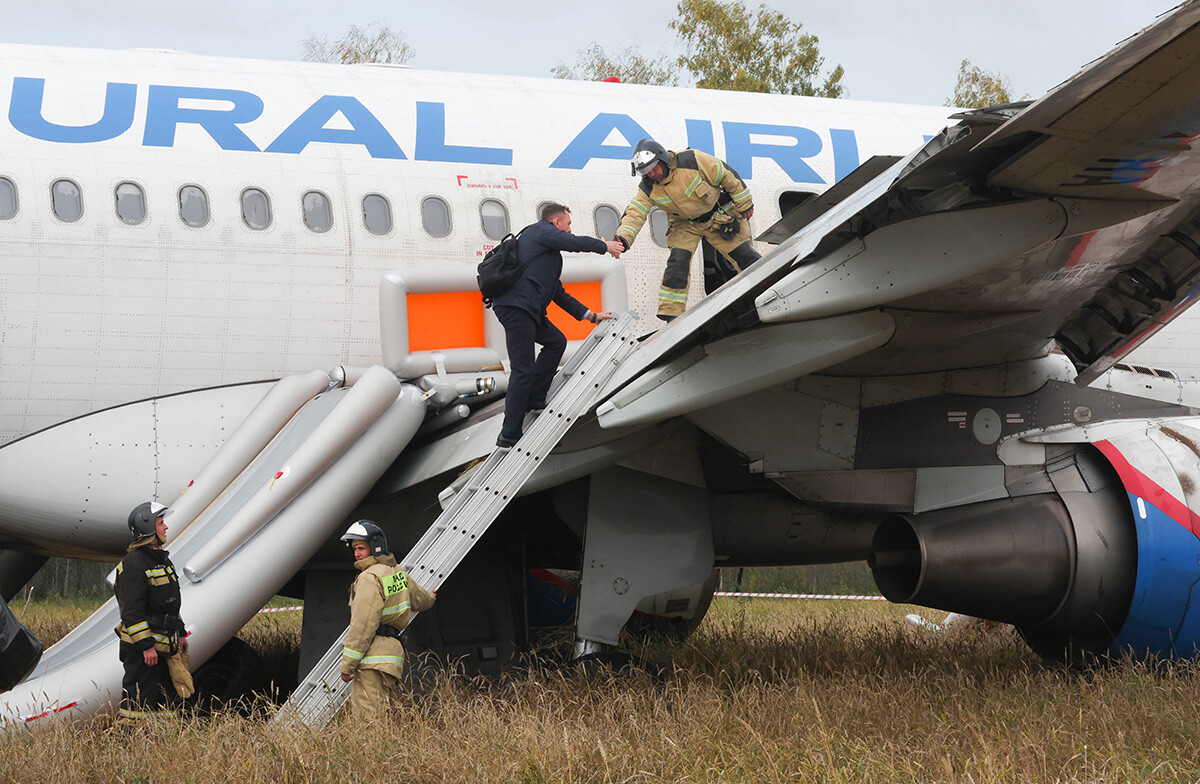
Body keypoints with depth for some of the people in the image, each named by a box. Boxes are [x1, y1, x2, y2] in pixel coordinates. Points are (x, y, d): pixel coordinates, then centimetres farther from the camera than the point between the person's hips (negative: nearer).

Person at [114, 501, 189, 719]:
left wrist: (180, 634, 22)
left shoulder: (161, 559, 17)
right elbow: (131, 611, -19)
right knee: (138, 701, -9)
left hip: (165, 644, 10)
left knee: (164, 701, 12)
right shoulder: (133, 563, -15)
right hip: (142, 648, -10)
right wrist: (146, 646, -22)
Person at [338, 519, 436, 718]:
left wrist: (347, 664, -16)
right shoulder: (397, 573, 15)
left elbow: (363, 625, -17)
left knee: (367, 717, -12)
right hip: (393, 648, 9)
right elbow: (420, 599, 35)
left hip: (373, 657, -9)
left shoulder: (371, 577, -12)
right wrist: (430, 597, 60)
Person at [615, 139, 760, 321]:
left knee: (744, 256, -1)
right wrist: (623, 239, -41)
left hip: (719, 216, -2)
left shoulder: (693, 161, -29)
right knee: (678, 260, -19)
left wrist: (745, 205, -9)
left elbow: (728, 176, -19)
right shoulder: (648, 189, -18)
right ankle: (671, 312, -14)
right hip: (685, 225, 2)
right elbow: (634, 214, -20)